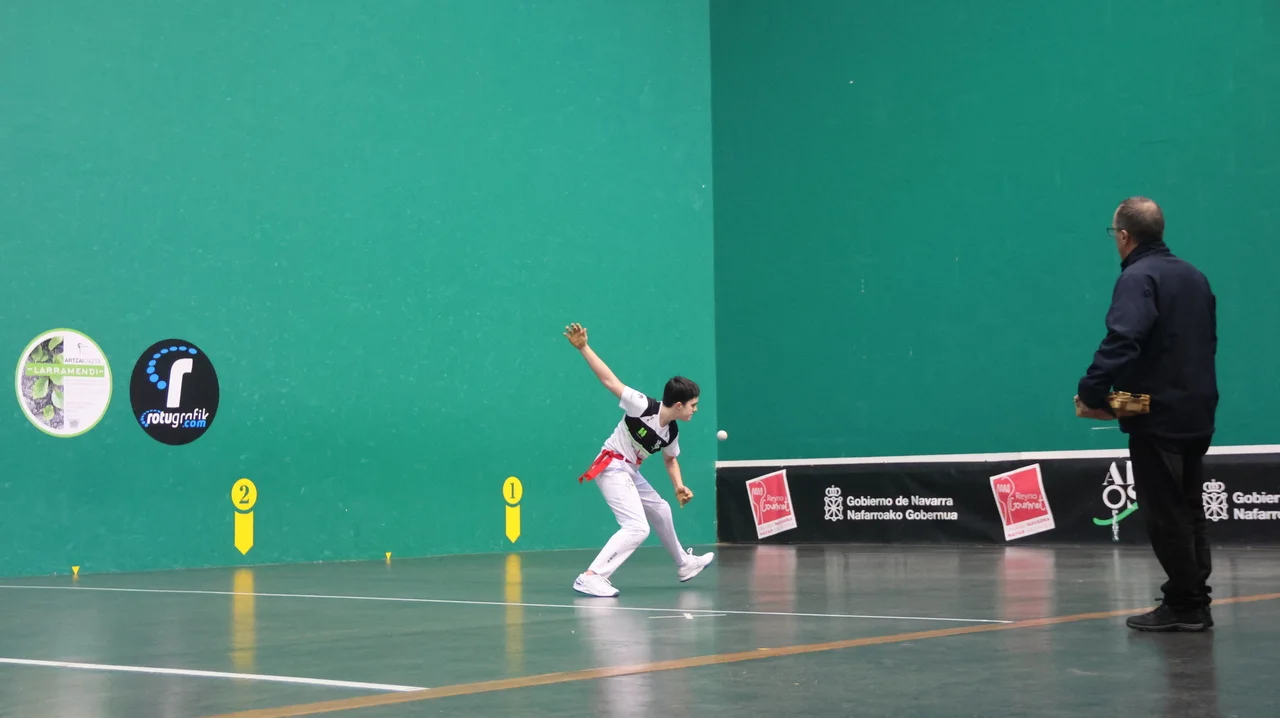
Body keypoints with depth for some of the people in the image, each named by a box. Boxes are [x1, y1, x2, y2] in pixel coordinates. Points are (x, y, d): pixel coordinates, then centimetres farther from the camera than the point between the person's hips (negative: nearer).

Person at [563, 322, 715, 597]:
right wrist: (583, 347, -31)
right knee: (637, 528, -22)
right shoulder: (642, 406, -22)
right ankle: (591, 577, -28)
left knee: (661, 511, 26)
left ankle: (684, 564, 50)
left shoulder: (671, 432, 2)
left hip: (630, 472, 9)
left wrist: (679, 486, 4)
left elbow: (670, 459, 22)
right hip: (612, 467, -9)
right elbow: (609, 380, -25)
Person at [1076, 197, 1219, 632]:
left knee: (1164, 514, -2)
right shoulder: (1194, 277, 14)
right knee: (1188, 511, 14)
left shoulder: (1137, 278, -13)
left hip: (1156, 416, -9)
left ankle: (1184, 604, 0)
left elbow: (1122, 342, -26)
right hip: (1196, 413, 9)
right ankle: (1194, 602, 18)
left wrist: (1091, 392, -23)